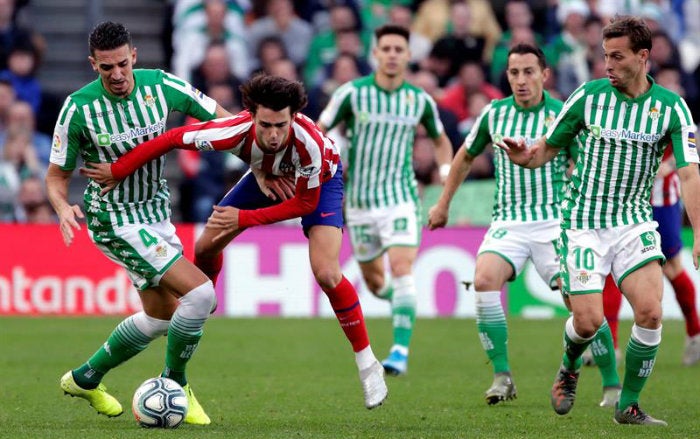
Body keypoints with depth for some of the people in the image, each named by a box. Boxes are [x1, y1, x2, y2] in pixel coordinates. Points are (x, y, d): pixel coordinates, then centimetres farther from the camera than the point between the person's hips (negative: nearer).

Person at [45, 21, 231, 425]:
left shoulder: (162, 86, -11)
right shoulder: (79, 109, -19)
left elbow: (223, 119, 1)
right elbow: (57, 176, -8)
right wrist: (63, 207, -29)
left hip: (155, 212, 6)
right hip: (116, 221, -6)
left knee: (160, 316, 17)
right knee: (200, 293, -18)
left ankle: (86, 378, 35)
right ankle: (174, 385, 2)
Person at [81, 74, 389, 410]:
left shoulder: (309, 143, -43)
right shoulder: (237, 131, -38)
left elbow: (306, 203, -27)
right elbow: (171, 139, -25)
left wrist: (245, 218, -32)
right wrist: (117, 171, -22)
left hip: (319, 181, -4)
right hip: (267, 175, 4)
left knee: (326, 274, -21)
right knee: (205, 247, 7)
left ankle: (367, 364, -5)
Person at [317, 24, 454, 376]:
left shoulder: (420, 100, 1)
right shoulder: (352, 93, -6)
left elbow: (440, 140, 19)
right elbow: (318, 131, 2)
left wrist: (446, 171, 2)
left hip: (400, 198, -1)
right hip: (359, 202, 1)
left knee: (401, 270, -19)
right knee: (373, 281, 11)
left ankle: (401, 351, -23)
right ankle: (398, 299, 46)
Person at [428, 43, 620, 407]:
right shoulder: (494, 113, 6)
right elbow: (466, 156, 23)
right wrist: (443, 203, 26)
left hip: (554, 222, -2)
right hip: (508, 223, 2)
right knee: (484, 281, -24)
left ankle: (612, 385, 4)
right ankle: (502, 377, -17)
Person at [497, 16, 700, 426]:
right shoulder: (589, 96, -5)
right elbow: (547, 148, 4)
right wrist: (525, 156, -20)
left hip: (635, 220, 1)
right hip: (585, 221, -1)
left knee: (650, 311, -16)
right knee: (588, 320, -10)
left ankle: (628, 406, 1)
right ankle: (569, 369, 26)